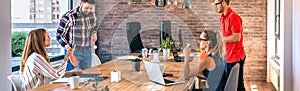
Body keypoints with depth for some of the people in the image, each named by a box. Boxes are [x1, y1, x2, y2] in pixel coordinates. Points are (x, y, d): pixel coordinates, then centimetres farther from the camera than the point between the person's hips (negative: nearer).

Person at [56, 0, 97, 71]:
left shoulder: (92, 15, 0)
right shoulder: (69, 17, -17)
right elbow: (59, 35, -10)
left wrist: (94, 33, -2)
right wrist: (68, 48, -20)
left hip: (87, 52, 5)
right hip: (73, 52, -5)